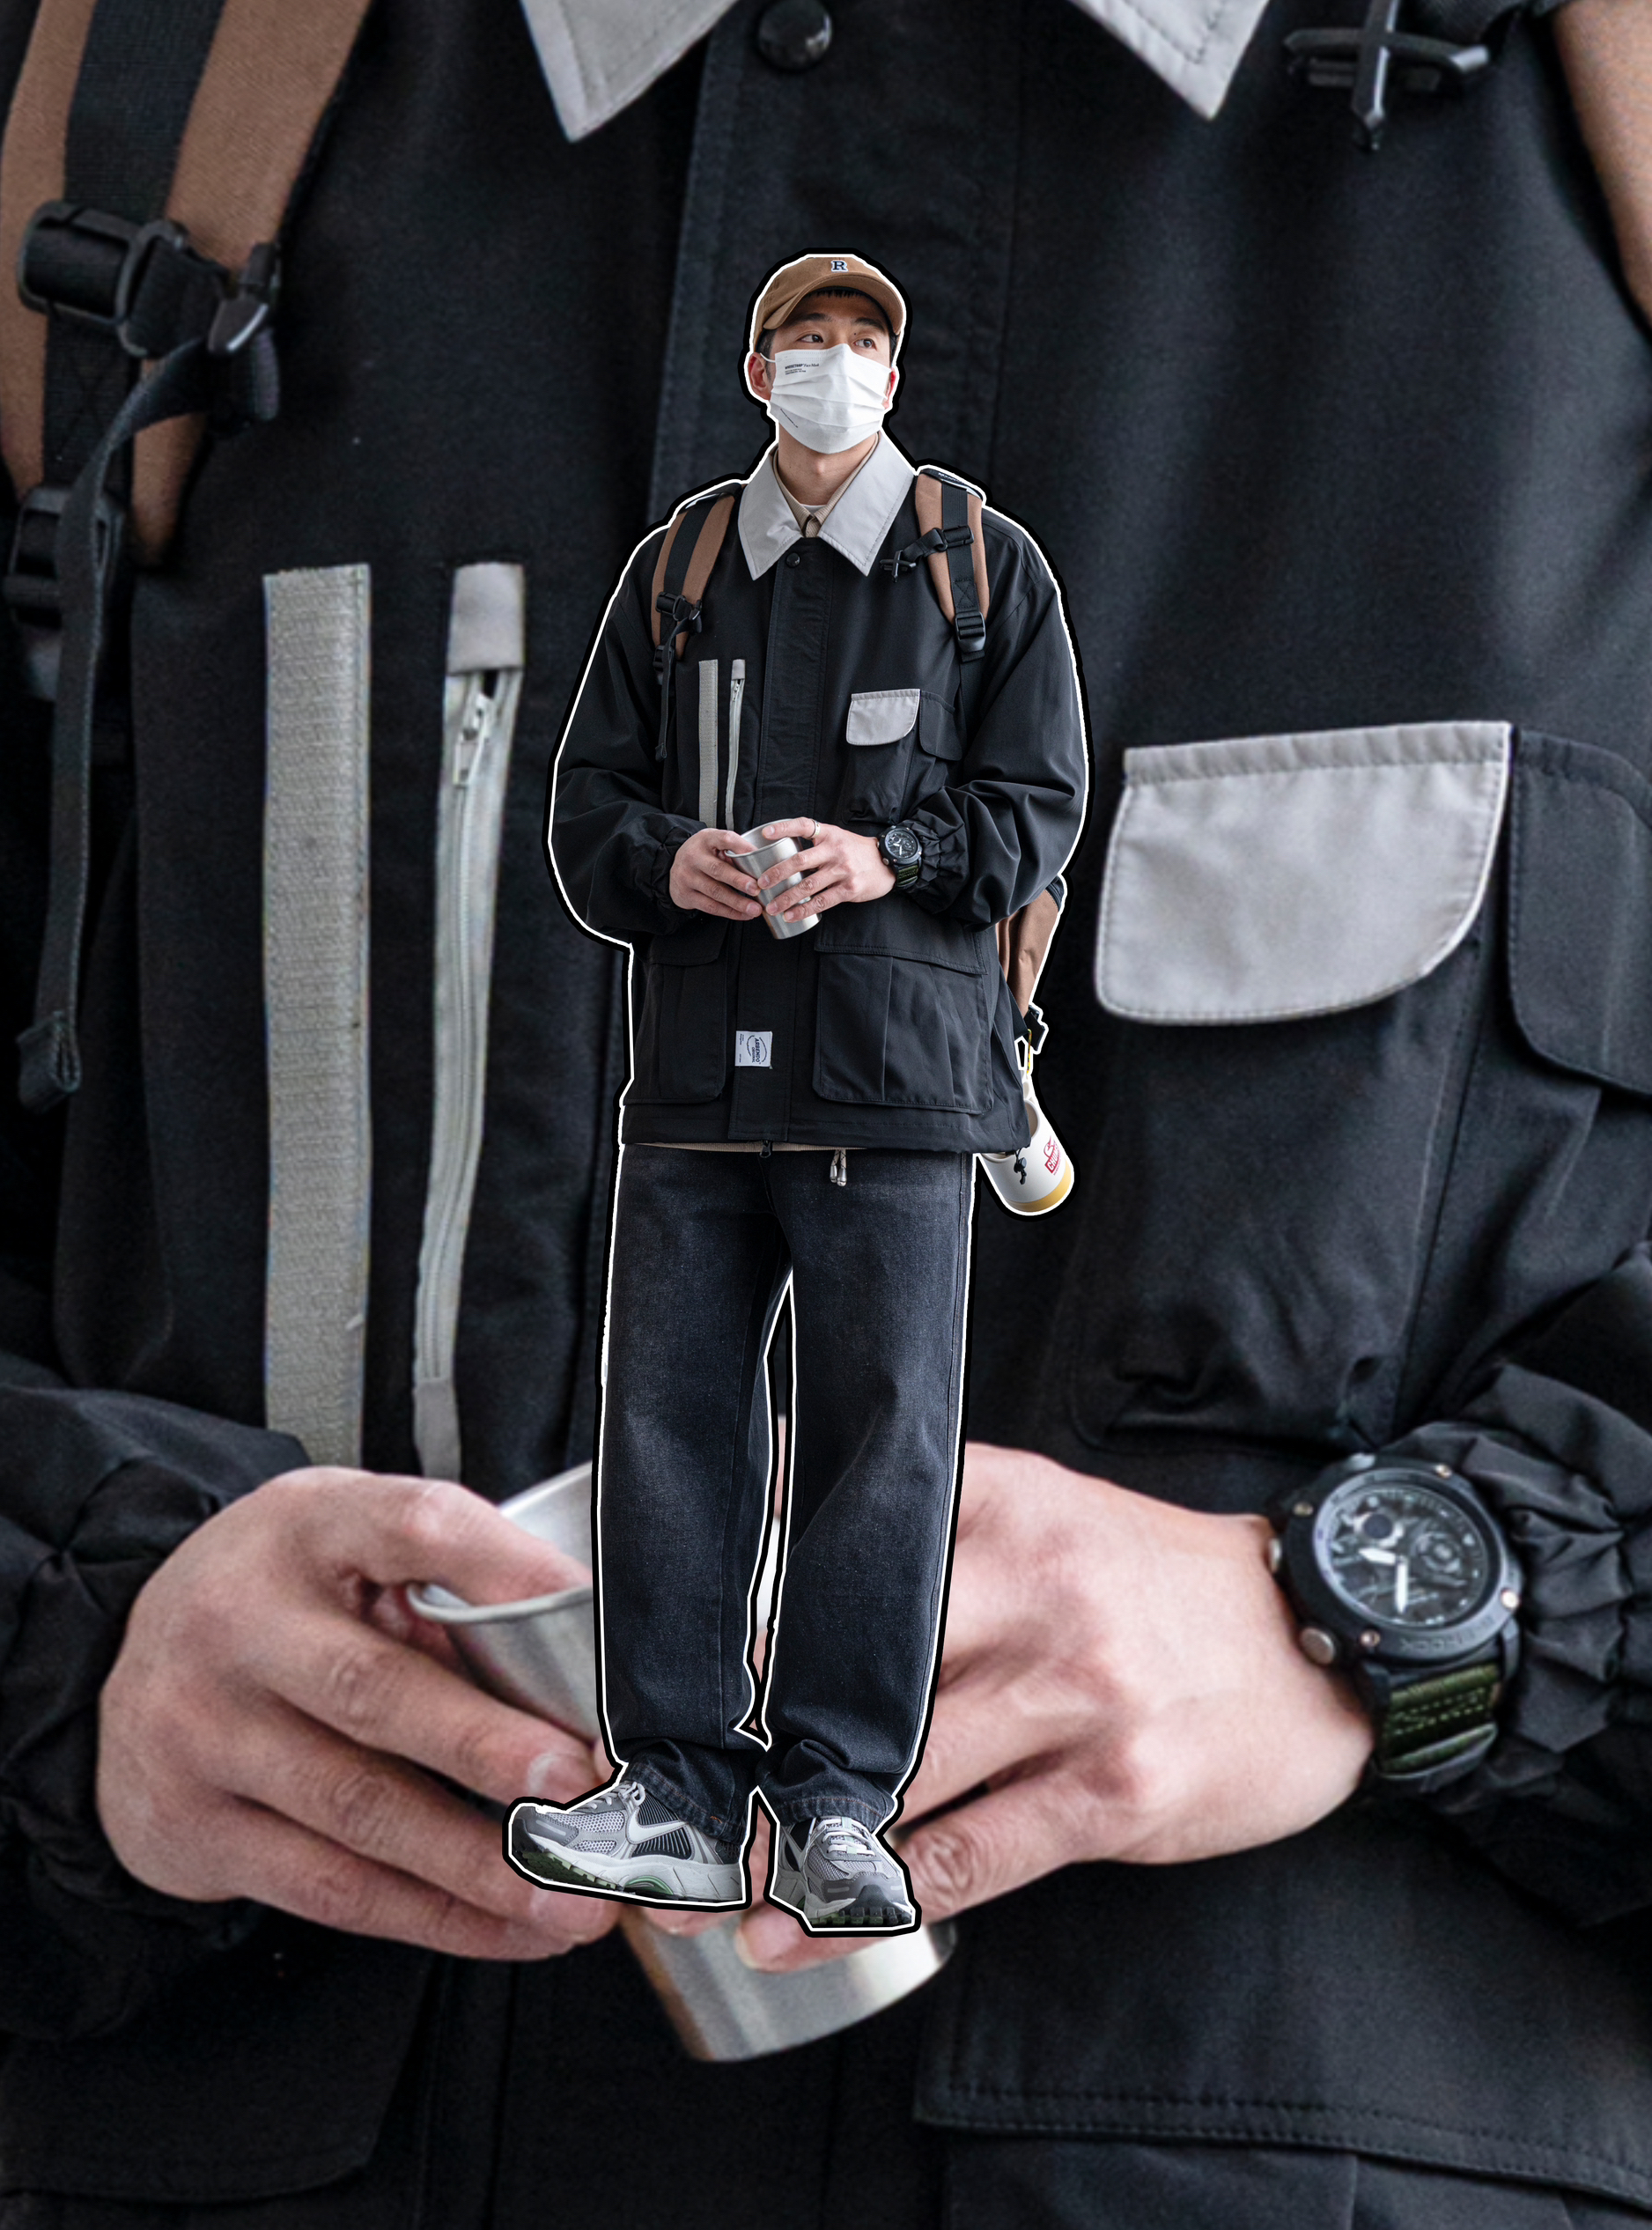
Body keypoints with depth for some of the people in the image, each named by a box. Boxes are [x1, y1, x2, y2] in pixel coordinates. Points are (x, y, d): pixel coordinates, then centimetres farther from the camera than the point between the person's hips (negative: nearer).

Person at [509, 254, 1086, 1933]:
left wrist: (890, 859, -13)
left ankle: (836, 1808, 3)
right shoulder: (677, 568, 16)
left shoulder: (986, 567, 9)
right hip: (699, 1056, 3)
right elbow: (587, 796, 15)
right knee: (667, 1416, 0)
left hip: (897, 1056, -3)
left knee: (881, 1429, -4)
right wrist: (667, 860, -8)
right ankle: (677, 1794, 7)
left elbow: (1038, 806, 4)